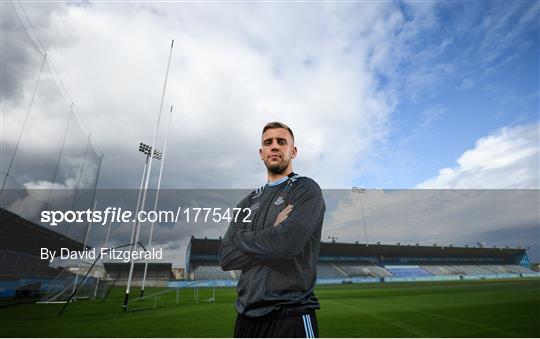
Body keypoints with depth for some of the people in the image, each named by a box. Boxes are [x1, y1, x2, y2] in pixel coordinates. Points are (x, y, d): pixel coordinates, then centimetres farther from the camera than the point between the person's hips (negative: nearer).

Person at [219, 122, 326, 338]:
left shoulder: (306, 189, -7)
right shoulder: (249, 202, 10)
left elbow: (285, 243, -23)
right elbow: (225, 257, 0)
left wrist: (241, 238, -5)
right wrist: (273, 233, -12)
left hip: (290, 317, -5)